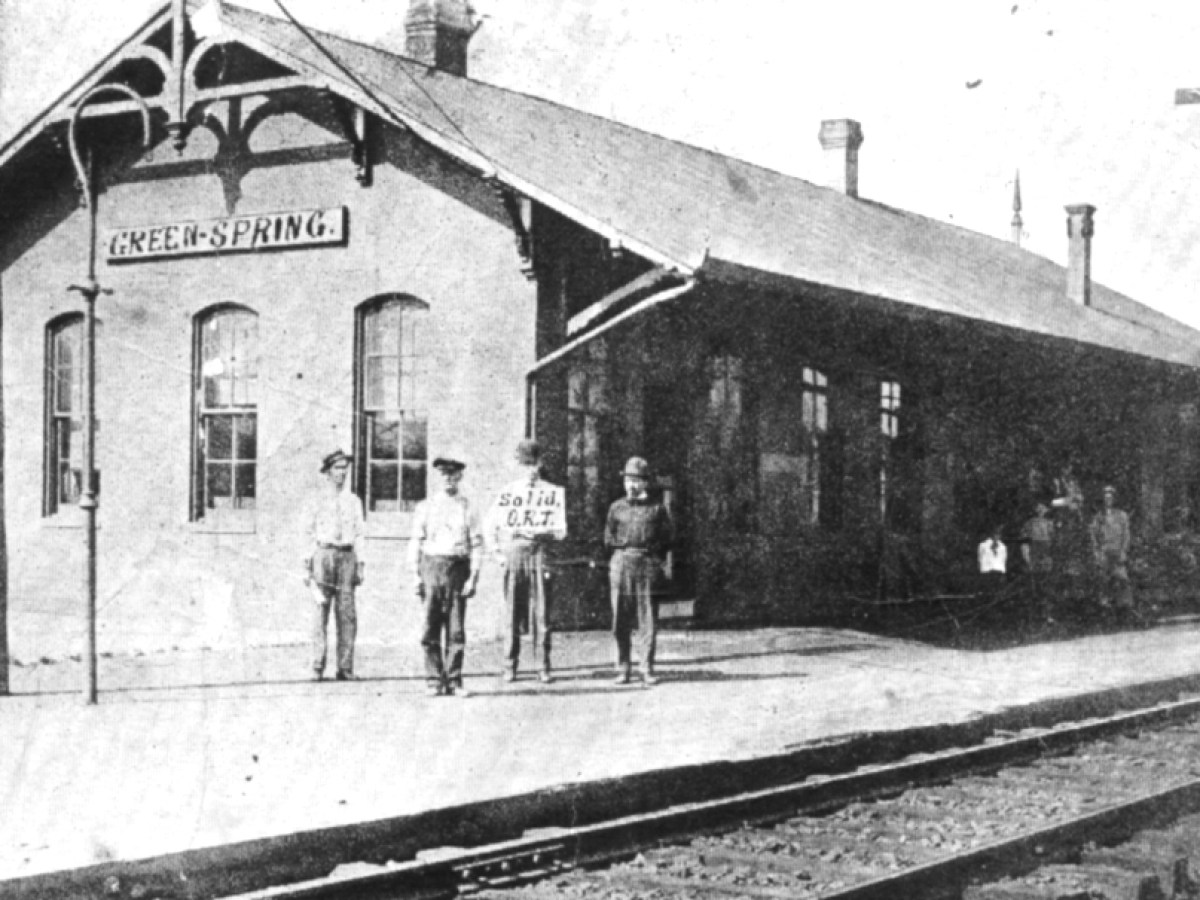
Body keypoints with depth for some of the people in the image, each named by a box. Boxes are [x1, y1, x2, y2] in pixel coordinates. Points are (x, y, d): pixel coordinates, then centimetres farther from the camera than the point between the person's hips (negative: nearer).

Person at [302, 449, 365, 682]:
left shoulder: (354, 501, 14)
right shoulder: (317, 501, 5)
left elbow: (359, 534, 13)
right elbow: (308, 534, 5)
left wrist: (360, 565, 7)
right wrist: (307, 566, 0)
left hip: (347, 556, 2)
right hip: (323, 555, -2)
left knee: (347, 613, -3)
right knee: (320, 612, -4)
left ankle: (345, 669, -1)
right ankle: (317, 668, -2)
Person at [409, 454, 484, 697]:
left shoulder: (467, 508, 7)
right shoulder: (424, 507, 9)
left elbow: (477, 545, 5)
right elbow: (415, 542, 9)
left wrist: (473, 577, -4)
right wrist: (416, 575, 0)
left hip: (458, 567, 0)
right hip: (431, 566, 0)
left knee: (456, 631, -1)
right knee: (430, 630, -1)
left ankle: (454, 681, 5)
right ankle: (434, 680, 5)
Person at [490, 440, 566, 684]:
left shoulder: (554, 493, 7)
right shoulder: (507, 492, 11)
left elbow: (560, 531, 0)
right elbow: (493, 528, 12)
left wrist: (526, 531, -10)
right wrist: (498, 553, -1)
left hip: (540, 554, -1)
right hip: (512, 555, 1)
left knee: (541, 613, -3)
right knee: (512, 613, 0)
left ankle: (543, 668, 1)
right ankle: (510, 668, 5)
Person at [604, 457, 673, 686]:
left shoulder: (657, 508, 6)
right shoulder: (616, 508, 10)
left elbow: (668, 536, 12)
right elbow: (609, 539, 13)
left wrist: (659, 559, 6)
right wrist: (625, 544, 1)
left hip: (648, 565, -1)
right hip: (621, 564, 1)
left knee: (648, 620, -3)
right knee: (621, 620, 0)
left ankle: (647, 669, 2)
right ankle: (623, 669, 7)